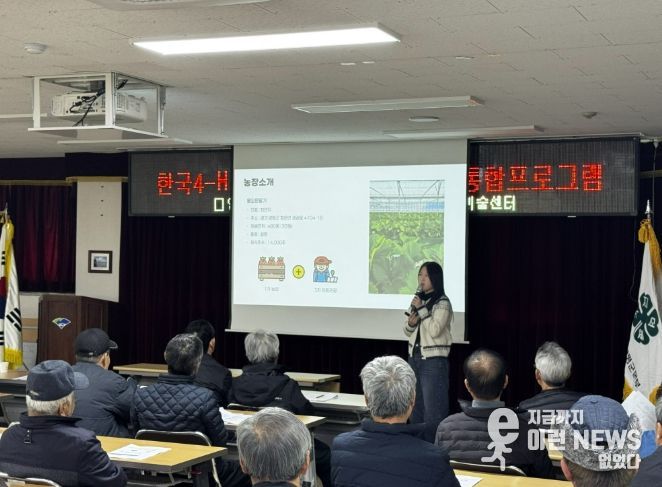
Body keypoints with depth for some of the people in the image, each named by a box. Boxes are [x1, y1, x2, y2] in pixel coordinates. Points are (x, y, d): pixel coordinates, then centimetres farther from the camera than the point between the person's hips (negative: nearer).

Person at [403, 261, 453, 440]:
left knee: (433, 408, -7)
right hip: (414, 358, 8)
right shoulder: (418, 300, 12)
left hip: (434, 360, -8)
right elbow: (408, 332, 16)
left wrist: (422, 309, -17)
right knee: (416, 406, 13)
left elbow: (435, 330, -19)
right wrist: (411, 324, -5)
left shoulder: (442, 303, -9)